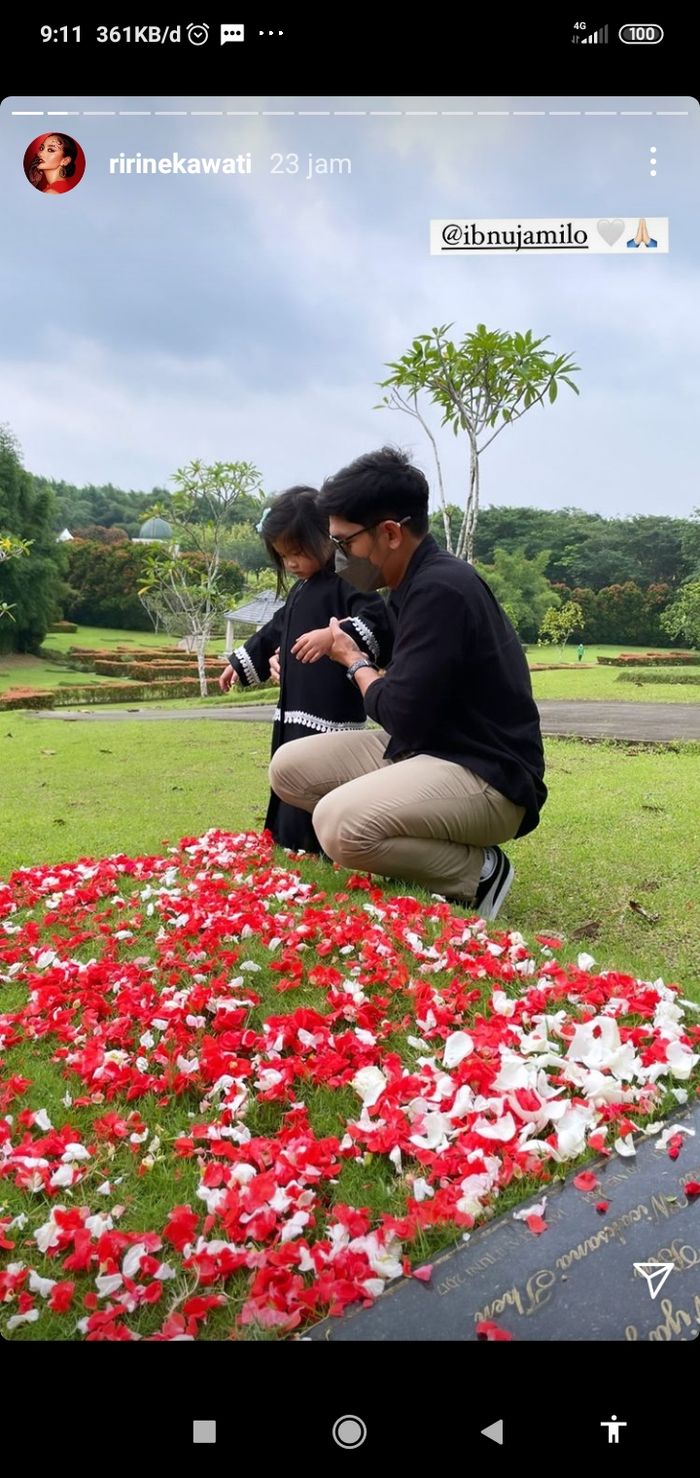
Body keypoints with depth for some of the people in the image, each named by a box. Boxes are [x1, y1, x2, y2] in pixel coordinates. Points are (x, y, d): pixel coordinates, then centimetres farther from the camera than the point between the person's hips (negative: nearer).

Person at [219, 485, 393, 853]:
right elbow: (275, 630, 30)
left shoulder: (350, 582, -12)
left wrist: (334, 636, -43)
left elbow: (376, 622, -28)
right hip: (295, 705, 10)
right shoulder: (300, 591, 18)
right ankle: (286, 837, 29)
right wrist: (240, 664, 36)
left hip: (332, 710, -10)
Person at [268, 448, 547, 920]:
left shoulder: (441, 589, -21)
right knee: (290, 768, 5)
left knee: (341, 826, -32)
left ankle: (477, 873, -6)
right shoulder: (421, 581, 10)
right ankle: (430, 853, 7)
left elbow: (403, 716, -22)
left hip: (488, 778, -10)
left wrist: (355, 662, -4)